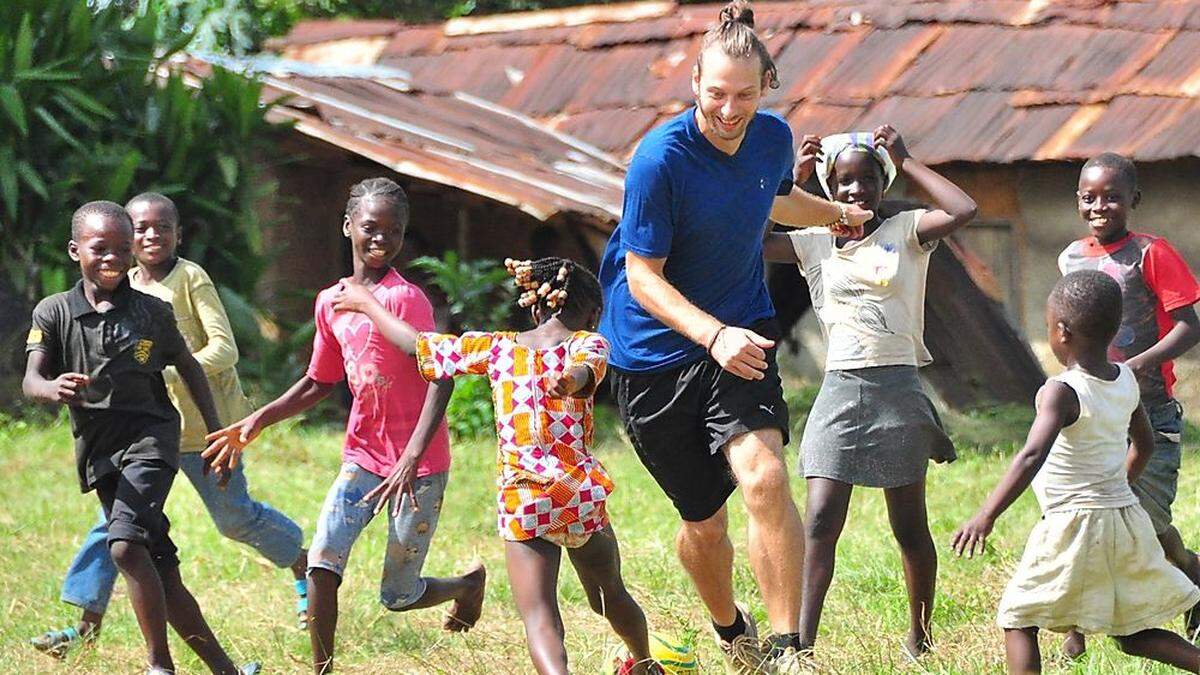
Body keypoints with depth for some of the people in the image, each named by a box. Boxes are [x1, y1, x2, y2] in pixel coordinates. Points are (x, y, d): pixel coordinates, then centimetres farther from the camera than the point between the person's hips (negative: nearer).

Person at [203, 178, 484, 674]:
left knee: (397, 596, 3)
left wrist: (412, 459, -30)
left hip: (419, 465, -5)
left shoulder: (405, 298, -15)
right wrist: (256, 422, 8)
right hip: (363, 454, 5)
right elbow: (319, 383, 18)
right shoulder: (329, 303, 6)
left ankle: (469, 583, 34)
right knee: (322, 562, -16)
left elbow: (440, 377, -21)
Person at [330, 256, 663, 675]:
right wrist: (570, 381, -46)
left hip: (520, 503, -1)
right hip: (581, 495, 1)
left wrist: (366, 304, 25)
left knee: (538, 618, -9)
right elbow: (586, 372, -22)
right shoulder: (588, 343, 2)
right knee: (610, 597, 25)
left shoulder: (496, 349, 7)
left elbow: (419, 345, 13)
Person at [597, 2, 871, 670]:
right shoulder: (661, 158, -20)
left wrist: (836, 214, 38)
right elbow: (643, 275, -19)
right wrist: (713, 335, -32)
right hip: (656, 350, -2)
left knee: (764, 476, -23)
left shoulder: (773, 137, -4)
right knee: (704, 521, 7)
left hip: (741, 334, 3)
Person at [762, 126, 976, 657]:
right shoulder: (813, 242, 8)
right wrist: (792, 180, 0)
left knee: (909, 524, 8)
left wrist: (905, 162, -6)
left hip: (898, 388, -1)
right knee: (821, 520, -11)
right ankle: (802, 641, -14)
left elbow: (963, 211, -14)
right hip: (840, 389, 1)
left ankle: (919, 635, 21)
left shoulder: (906, 232, 3)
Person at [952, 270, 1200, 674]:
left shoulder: (1062, 392, -17)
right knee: (1132, 635, 17)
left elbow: (1032, 456, -30)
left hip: (1074, 523, -7)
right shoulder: (1126, 380, 5)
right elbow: (1145, 444, 21)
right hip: (1128, 522, 7)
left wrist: (986, 516, -32)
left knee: (1017, 619, 4)